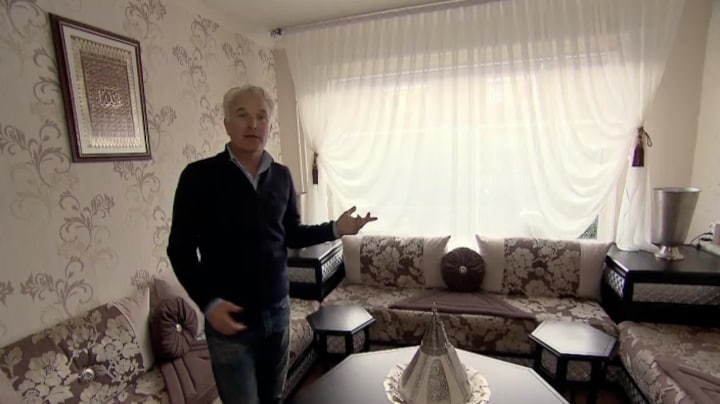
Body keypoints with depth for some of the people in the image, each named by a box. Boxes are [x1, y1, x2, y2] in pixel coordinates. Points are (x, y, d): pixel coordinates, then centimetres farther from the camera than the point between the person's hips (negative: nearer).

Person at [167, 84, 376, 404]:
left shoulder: (281, 176, 2)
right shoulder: (199, 176, -10)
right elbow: (180, 249, -7)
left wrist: (335, 229, -6)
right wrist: (208, 302, -16)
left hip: (277, 309, 4)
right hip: (229, 317, -4)